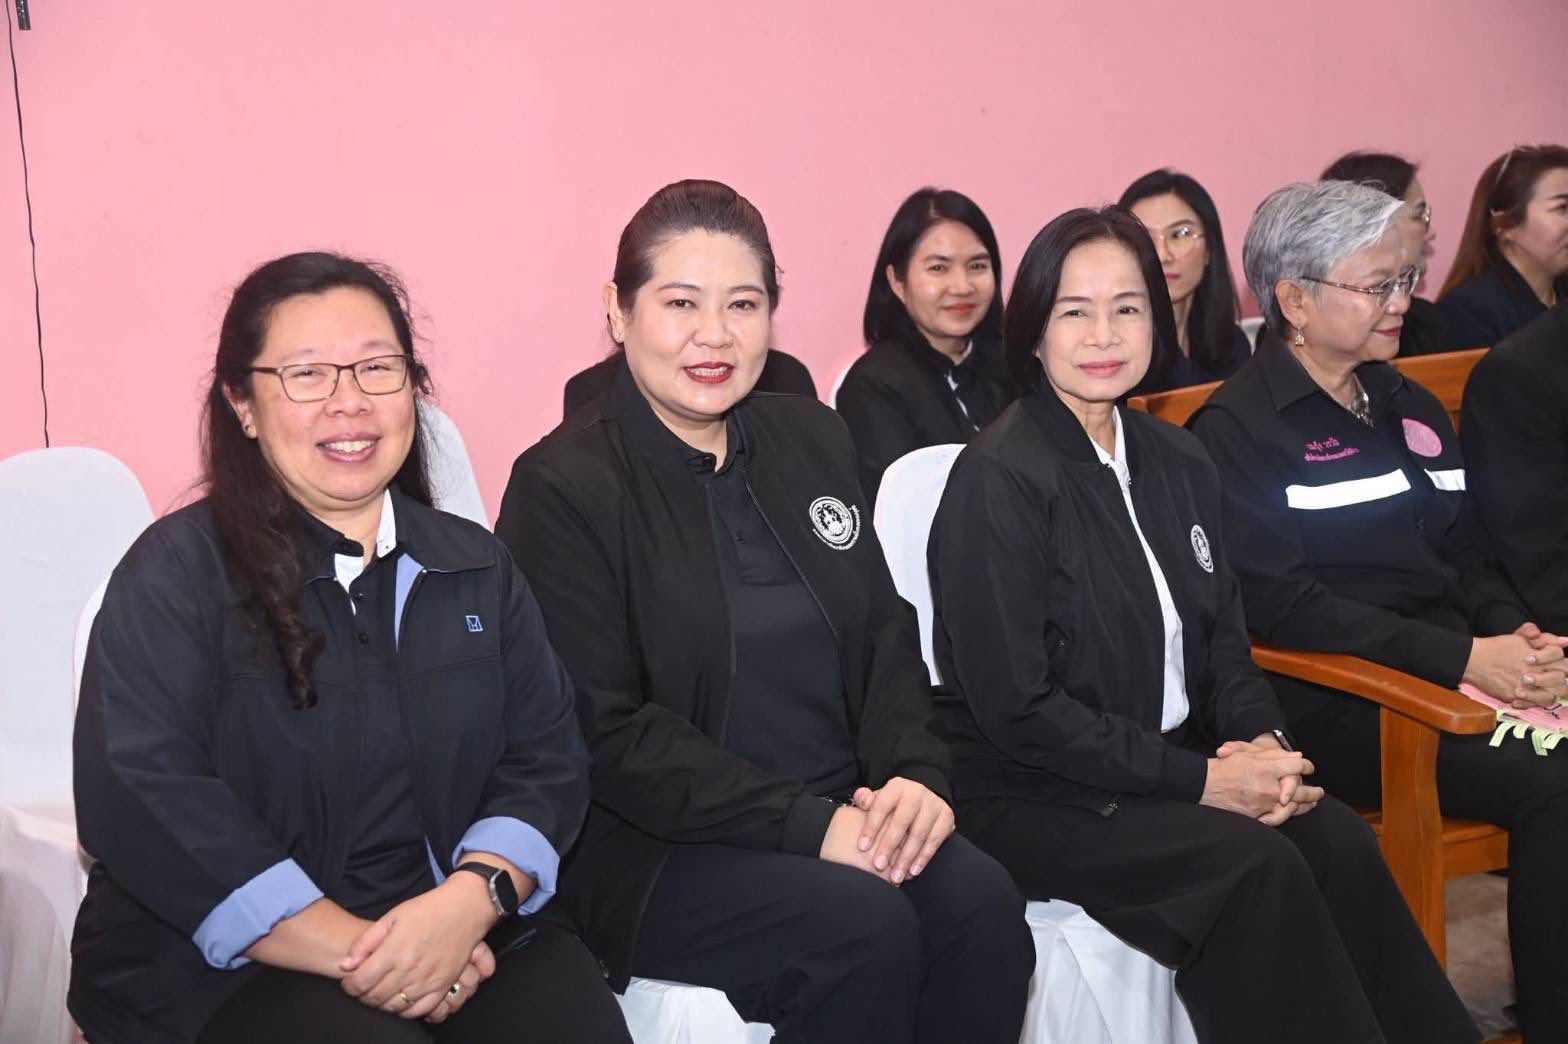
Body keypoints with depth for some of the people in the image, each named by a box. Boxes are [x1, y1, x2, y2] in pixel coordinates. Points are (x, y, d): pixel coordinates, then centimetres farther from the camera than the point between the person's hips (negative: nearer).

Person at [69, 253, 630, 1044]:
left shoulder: (476, 568, 14)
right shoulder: (176, 571, -2)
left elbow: (546, 759, 7)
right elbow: (140, 797, -13)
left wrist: (471, 900, -15)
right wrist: (352, 952, -19)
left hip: (457, 932, 4)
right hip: (228, 961, -3)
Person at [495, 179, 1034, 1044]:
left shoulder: (813, 439, 13)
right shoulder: (560, 486, -6)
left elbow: (886, 636, 11)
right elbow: (607, 736, -12)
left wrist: (916, 772, -9)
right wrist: (805, 824, -19)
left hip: (843, 815, 5)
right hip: (653, 848, -5)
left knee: (979, 901, -22)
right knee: (864, 927, -29)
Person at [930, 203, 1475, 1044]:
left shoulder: (1175, 461, 10)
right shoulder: (999, 480, -13)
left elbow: (1221, 633, 15)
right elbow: (1016, 707, -16)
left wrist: (1262, 740, -7)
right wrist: (1201, 781, -16)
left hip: (1175, 761, 6)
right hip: (1035, 797, -6)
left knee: (1340, 842, -19)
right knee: (1259, 867, -27)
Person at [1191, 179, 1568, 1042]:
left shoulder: (1409, 407, 19)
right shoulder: (1239, 427, -4)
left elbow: (1465, 552, 19)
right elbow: (1278, 601, -13)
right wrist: (1460, 656, -18)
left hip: (1460, 671, 7)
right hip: (1336, 703, -6)